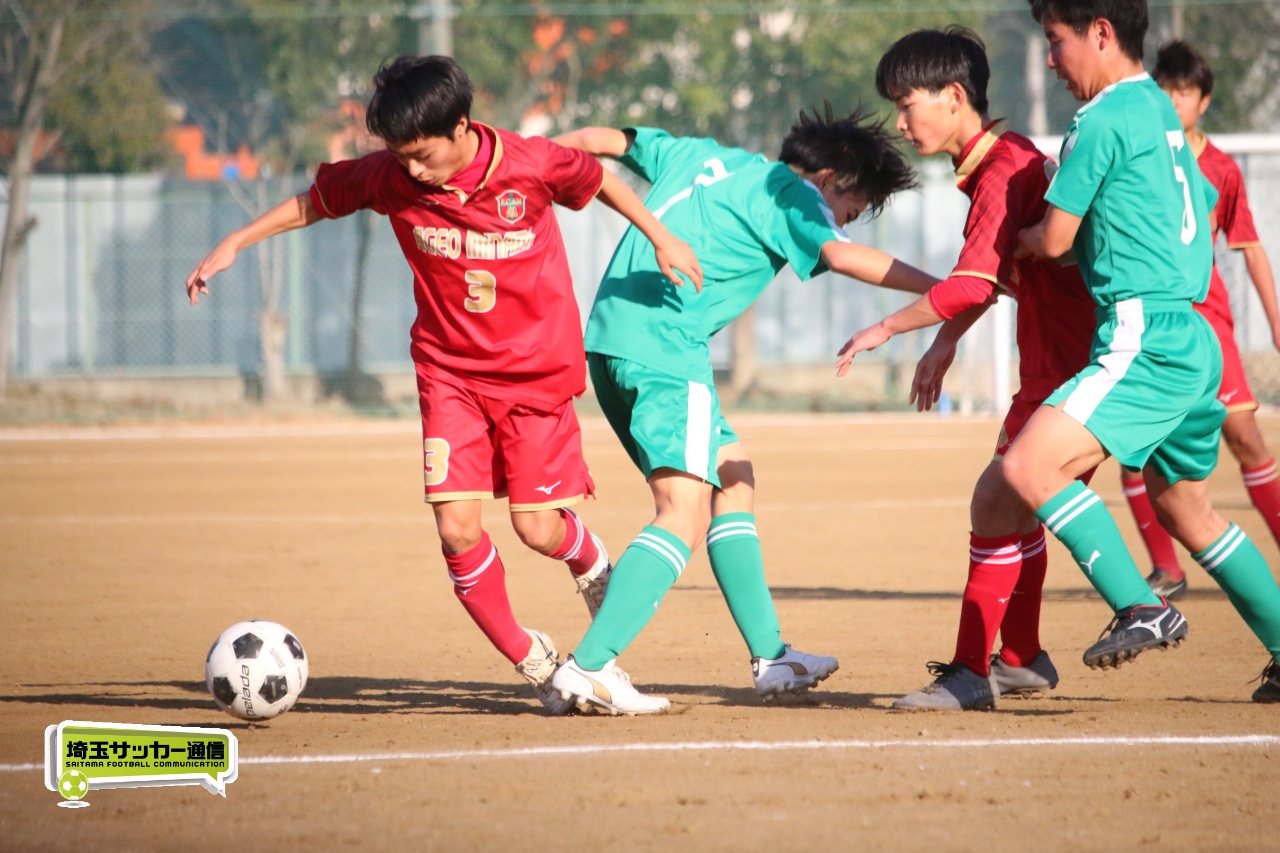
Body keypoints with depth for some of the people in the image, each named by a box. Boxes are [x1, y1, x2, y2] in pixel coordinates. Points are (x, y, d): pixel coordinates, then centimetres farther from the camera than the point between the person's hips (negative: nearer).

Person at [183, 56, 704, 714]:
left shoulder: (533, 165, -18)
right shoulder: (390, 178, -12)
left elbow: (599, 181, 2)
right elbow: (316, 201, 4)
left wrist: (660, 238, 7)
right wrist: (234, 243, 0)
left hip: (538, 369, -2)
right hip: (450, 373, 2)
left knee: (538, 527, -4)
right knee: (457, 528, -12)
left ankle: (591, 563, 34)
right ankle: (531, 660, 7)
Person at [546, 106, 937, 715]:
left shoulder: (705, 158, 25)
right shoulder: (790, 193, 1)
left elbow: (606, 139, 32)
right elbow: (840, 255, -17)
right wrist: (941, 289, -17)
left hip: (610, 337, 10)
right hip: (664, 346, -10)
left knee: (733, 477, 18)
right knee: (685, 515, -15)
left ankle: (769, 656, 18)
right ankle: (589, 666, -26)